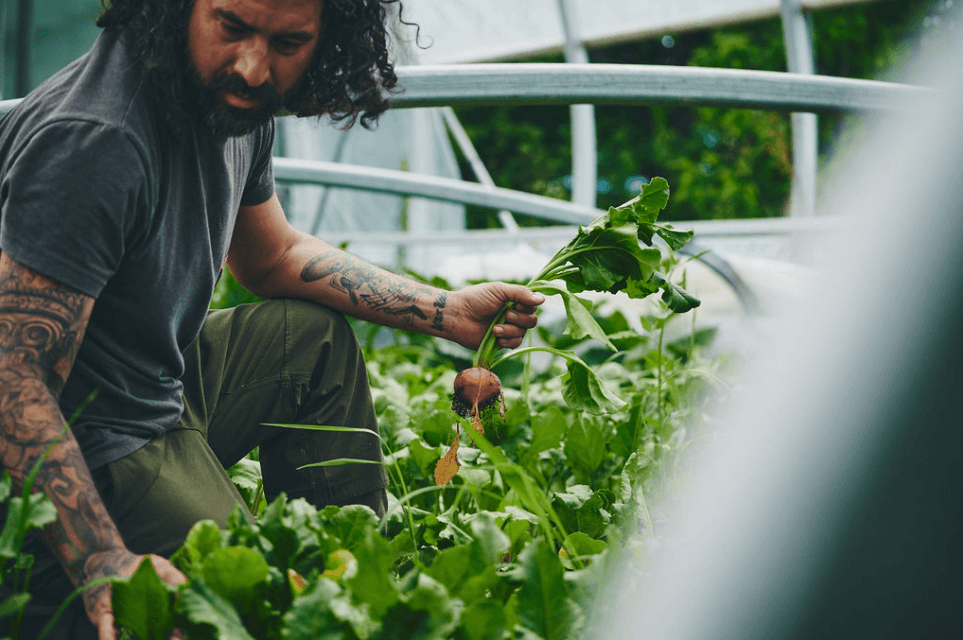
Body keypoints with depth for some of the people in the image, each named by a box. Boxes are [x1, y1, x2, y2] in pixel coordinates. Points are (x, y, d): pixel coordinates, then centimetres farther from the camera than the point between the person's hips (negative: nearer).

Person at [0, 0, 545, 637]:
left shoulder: (240, 105, -1)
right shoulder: (93, 141, -29)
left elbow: (275, 256, 17)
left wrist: (447, 310, 11)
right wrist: (105, 565, -39)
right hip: (91, 453, -9)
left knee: (314, 334, 19)